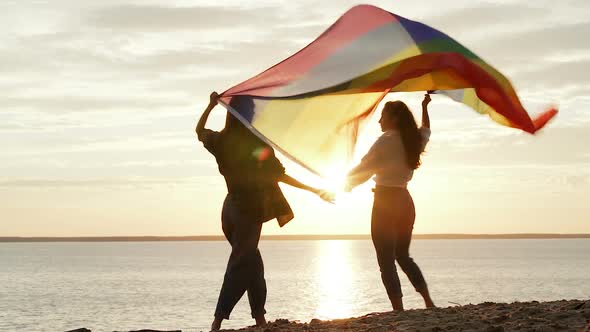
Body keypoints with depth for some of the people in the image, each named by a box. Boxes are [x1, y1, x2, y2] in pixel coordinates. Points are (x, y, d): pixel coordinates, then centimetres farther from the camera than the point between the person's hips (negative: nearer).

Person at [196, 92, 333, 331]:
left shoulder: (221, 141, 0)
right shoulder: (258, 144, -12)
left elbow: (200, 131, 21)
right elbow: (279, 176, -10)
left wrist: (211, 105, 17)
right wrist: (315, 190, -4)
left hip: (232, 207, 6)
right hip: (250, 210, -6)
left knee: (252, 262, 17)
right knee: (240, 265, -4)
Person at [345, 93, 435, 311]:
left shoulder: (386, 140, -12)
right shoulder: (414, 140, 9)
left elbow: (364, 169, -8)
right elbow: (426, 130, 34)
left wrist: (347, 183, 9)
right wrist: (425, 107, 47)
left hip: (385, 203, -8)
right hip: (406, 202, 8)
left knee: (386, 261, -5)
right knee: (403, 256, 20)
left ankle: (399, 310, -10)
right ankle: (429, 302, 16)